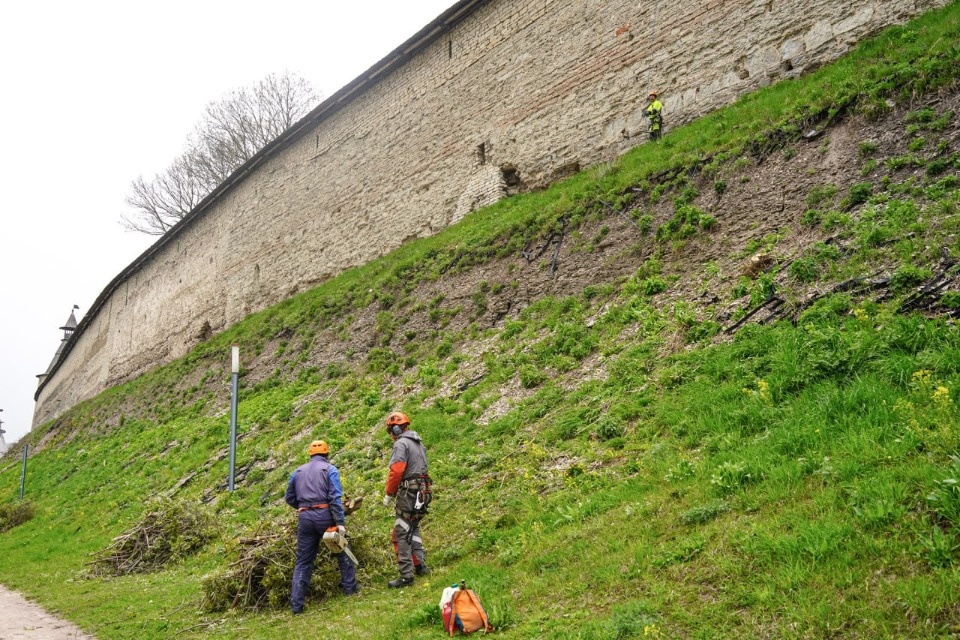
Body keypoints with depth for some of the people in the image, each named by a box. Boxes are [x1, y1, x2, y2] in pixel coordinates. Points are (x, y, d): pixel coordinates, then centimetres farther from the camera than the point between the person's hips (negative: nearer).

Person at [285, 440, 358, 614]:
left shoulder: (298, 472, 15)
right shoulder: (330, 470, 0)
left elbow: (289, 498, 20)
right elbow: (335, 498, -11)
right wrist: (340, 523, -14)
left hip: (305, 518, 4)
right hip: (324, 515, -3)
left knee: (303, 561, 8)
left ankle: (296, 604, 5)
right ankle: (349, 587, 21)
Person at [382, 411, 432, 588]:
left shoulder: (401, 443, -11)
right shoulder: (419, 443, 16)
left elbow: (396, 472, -19)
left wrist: (389, 495, -10)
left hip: (408, 493, -9)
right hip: (422, 492, 9)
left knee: (401, 534, -4)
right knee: (413, 529, 22)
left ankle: (406, 575, -5)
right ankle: (420, 565, 18)